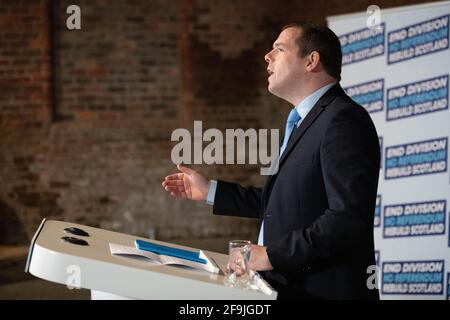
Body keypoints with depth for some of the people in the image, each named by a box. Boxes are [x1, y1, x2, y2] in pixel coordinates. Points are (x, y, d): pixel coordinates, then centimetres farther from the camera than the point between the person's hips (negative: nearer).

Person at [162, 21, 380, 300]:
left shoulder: (343, 120, -15)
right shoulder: (304, 120, 16)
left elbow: (349, 216, -24)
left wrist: (272, 254, -22)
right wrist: (209, 191, 18)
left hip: (323, 290, -9)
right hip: (288, 286, 9)